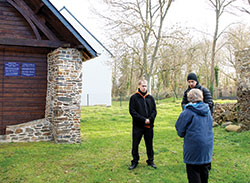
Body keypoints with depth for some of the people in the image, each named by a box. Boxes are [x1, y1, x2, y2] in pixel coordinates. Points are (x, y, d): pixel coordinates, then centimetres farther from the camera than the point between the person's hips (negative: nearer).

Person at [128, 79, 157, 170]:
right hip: (138, 126, -3)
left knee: (149, 144, 12)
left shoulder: (150, 98, 8)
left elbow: (154, 110, 7)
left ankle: (150, 160, 26)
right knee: (135, 144, 5)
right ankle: (135, 161, 20)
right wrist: (143, 120, -15)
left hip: (149, 126, 3)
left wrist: (150, 119, -12)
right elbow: (132, 111, -9)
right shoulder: (134, 98, -3)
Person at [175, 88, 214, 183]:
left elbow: (180, 131, -6)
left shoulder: (188, 112, -14)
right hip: (208, 146, 6)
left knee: (194, 175, 4)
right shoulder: (207, 110, 5)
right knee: (204, 173, 20)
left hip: (194, 147, -6)